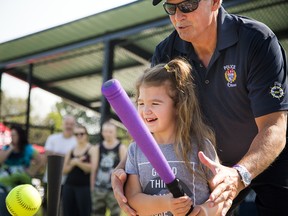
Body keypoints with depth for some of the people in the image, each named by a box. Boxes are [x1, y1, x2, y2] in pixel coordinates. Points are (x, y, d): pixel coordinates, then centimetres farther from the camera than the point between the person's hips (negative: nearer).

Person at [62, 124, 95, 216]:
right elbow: (64, 170, 9)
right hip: (69, 186, 5)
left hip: (84, 187, -5)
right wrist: (72, 163, -9)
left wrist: (77, 162, -14)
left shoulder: (91, 149, 0)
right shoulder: (71, 150, 14)